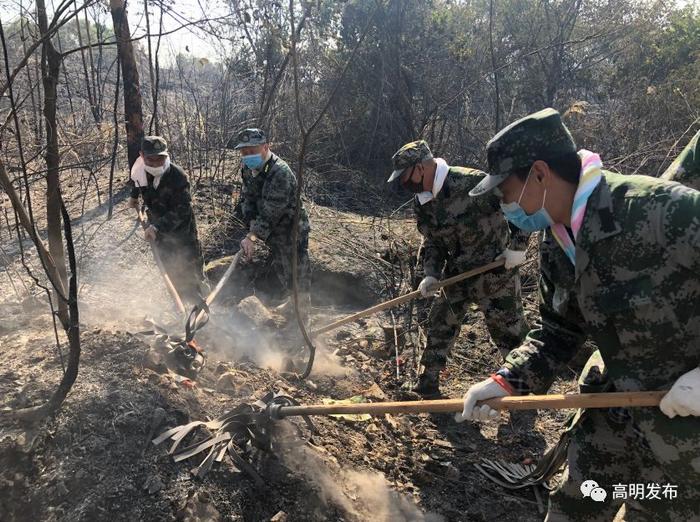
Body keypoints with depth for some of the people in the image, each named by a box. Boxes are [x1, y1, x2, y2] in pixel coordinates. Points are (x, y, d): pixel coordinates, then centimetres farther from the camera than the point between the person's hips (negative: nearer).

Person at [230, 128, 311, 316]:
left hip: (292, 229, -9)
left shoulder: (280, 172, -30)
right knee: (280, 267, 24)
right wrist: (253, 227, -15)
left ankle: (301, 311, 19)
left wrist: (252, 236, -35)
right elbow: (247, 198, 0)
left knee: (297, 271, 1)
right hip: (272, 230, 9)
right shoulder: (247, 168, -2)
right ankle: (288, 302, 45)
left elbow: (271, 212, -33)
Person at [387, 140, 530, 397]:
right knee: (439, 326, 12)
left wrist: (517, 246, -19)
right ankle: (427, 384, 27)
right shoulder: (422, 203, 1)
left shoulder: (472, 182, -24)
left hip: (494, 272, -7)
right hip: (456, 274, 7)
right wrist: (431, 274, -5)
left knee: (509, 331, 2)